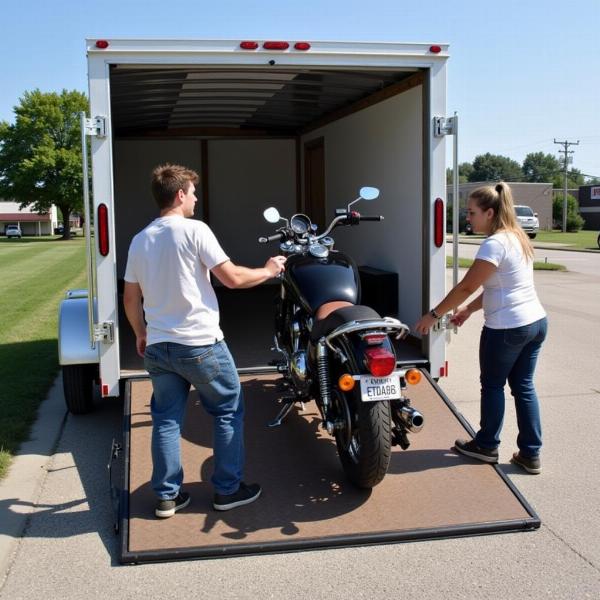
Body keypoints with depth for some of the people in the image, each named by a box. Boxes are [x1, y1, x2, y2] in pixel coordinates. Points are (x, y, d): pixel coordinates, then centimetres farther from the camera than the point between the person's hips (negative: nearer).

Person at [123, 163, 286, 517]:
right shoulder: (194, 230, -11)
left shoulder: (140, 240, 9)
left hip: (158, 346, 6)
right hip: (200, 344, -6)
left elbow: (130, 298, 12)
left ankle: (167, 496, 19)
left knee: (166, 419, 13)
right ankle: (228, 489, 16)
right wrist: (268, 271, 3)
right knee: (229, 412, 10)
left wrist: (141, 334, 25)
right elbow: (232, 278, -13)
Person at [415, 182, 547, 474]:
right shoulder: (518, 237, 11)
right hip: (536, 321, 9)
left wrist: (433, 315, -9)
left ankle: (487, 446, 24)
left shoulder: (495, 244, -18)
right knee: (523, 387, 14)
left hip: (507, 328, -8)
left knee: (492, 385, 10)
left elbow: (466, 287, -17)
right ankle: (530, 453, 18)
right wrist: (469, 309, 14)